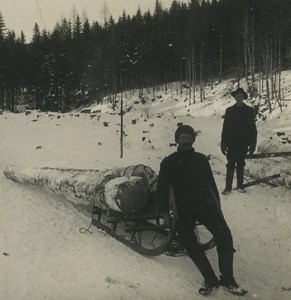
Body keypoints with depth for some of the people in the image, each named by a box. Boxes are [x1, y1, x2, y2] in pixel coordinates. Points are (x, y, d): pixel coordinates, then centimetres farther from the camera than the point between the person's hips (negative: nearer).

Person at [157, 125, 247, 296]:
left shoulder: (201, 159, 10)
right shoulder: (169, 163, 2)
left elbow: (211, 184, 16)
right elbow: (162, 189, 2)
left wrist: (217, 206, 13)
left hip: (206, 205, 2)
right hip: (184, 210, -2)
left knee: (225, 237, -9)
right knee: (190, 245, -9)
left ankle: (228, 280, 0)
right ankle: (210, 280, 1)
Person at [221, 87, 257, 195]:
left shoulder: (249, 110, 5)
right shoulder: (229, 110, 5)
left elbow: (253, 128, 5)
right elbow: (225, 128, 5)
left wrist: (253, 143, 1)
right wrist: (223, 143, 1)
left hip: (244, 142, 1)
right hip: (232, 142, -1)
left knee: (240, 164, 8)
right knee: (231, 165, -3)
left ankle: (240, 185, 18)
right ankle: (228, 187, -1)